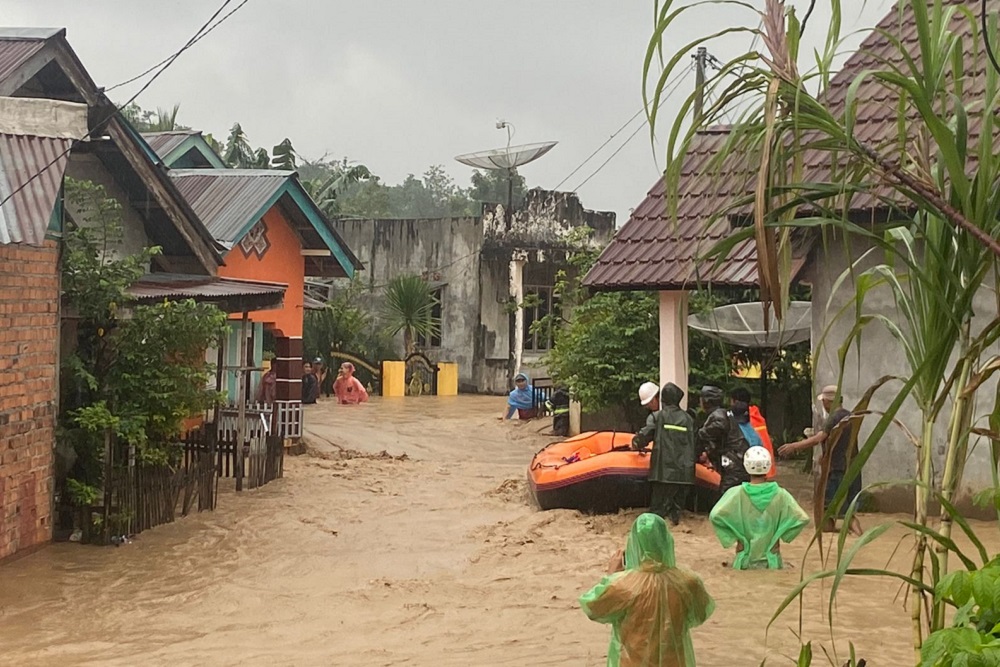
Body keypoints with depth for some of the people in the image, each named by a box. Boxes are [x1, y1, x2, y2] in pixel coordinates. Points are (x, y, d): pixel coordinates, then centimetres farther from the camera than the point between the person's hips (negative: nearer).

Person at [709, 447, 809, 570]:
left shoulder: (737, 493, -10)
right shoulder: (779, 494, -8)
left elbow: (715, 516, -20)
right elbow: (802, 518, -12)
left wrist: (734, 537, -10)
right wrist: (780, 535, -2)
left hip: (745, 561, 0)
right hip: (771, 561, 0)